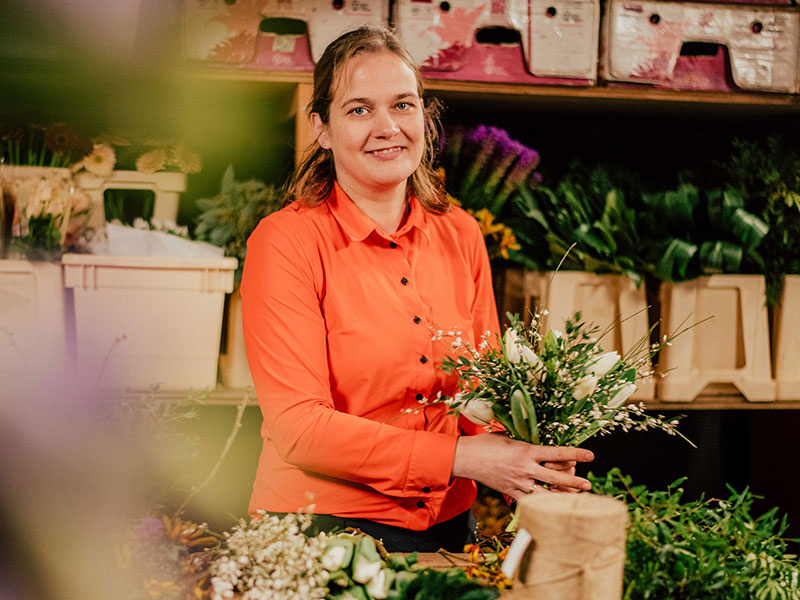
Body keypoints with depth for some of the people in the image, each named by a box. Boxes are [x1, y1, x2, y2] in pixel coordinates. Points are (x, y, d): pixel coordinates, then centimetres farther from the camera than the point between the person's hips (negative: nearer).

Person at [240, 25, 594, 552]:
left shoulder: (460, 236, 5)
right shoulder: (286, 242, -10)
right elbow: (298, 428, -16)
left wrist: (531, 467, -10)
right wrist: (459, 457, -23)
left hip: (449, 526, 4)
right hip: (321, 524, -4)